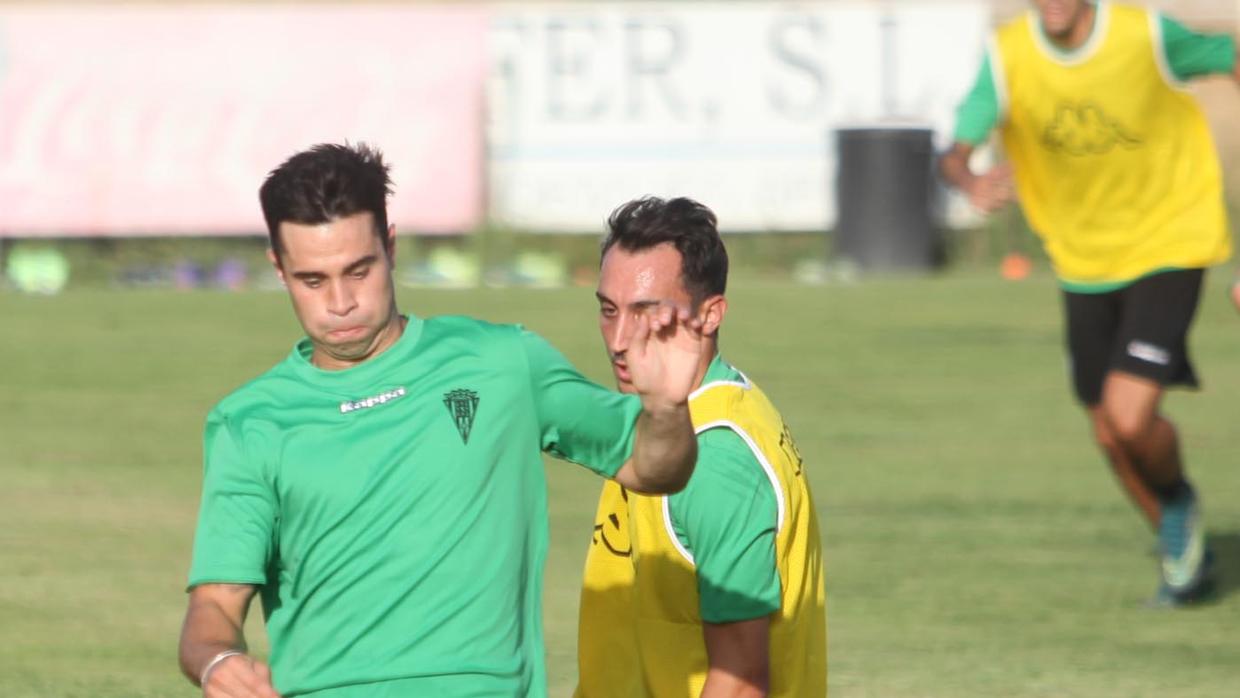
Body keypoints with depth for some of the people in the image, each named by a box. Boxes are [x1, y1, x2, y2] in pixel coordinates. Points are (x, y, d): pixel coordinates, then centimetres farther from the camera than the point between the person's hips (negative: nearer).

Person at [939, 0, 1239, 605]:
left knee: (1131, 415, -18)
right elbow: (956, 151, -20)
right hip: (1083, 258, 4)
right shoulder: (1008, 55, -12)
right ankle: (1186, 555, 37)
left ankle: (1178, 503, 16)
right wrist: (970, 181, -43)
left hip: (1167, 245, -4)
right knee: (1110, 433, 11)